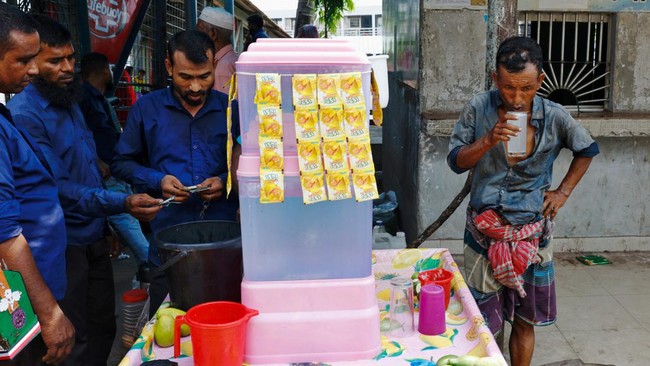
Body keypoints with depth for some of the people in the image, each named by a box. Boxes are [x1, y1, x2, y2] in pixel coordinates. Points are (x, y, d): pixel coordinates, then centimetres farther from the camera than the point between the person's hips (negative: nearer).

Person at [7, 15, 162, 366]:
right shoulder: (23, 114, -17)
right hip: (65, 245, -8)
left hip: (95, 238, 8)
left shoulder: (71, 106, 11)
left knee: (103, 330, 16)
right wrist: (122, 203, -31)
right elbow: (56, 188, -23)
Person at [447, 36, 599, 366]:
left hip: (531, 233, 1)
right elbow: (456, 162, -6)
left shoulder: (554, 117, -5)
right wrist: (489, 140, -22)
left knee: (524, 322, 13)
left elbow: (587, 150, 13)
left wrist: (563, 192, 5)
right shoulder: (478, 109, -8)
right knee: (486, 324, 7)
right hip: (484, 231, -1)